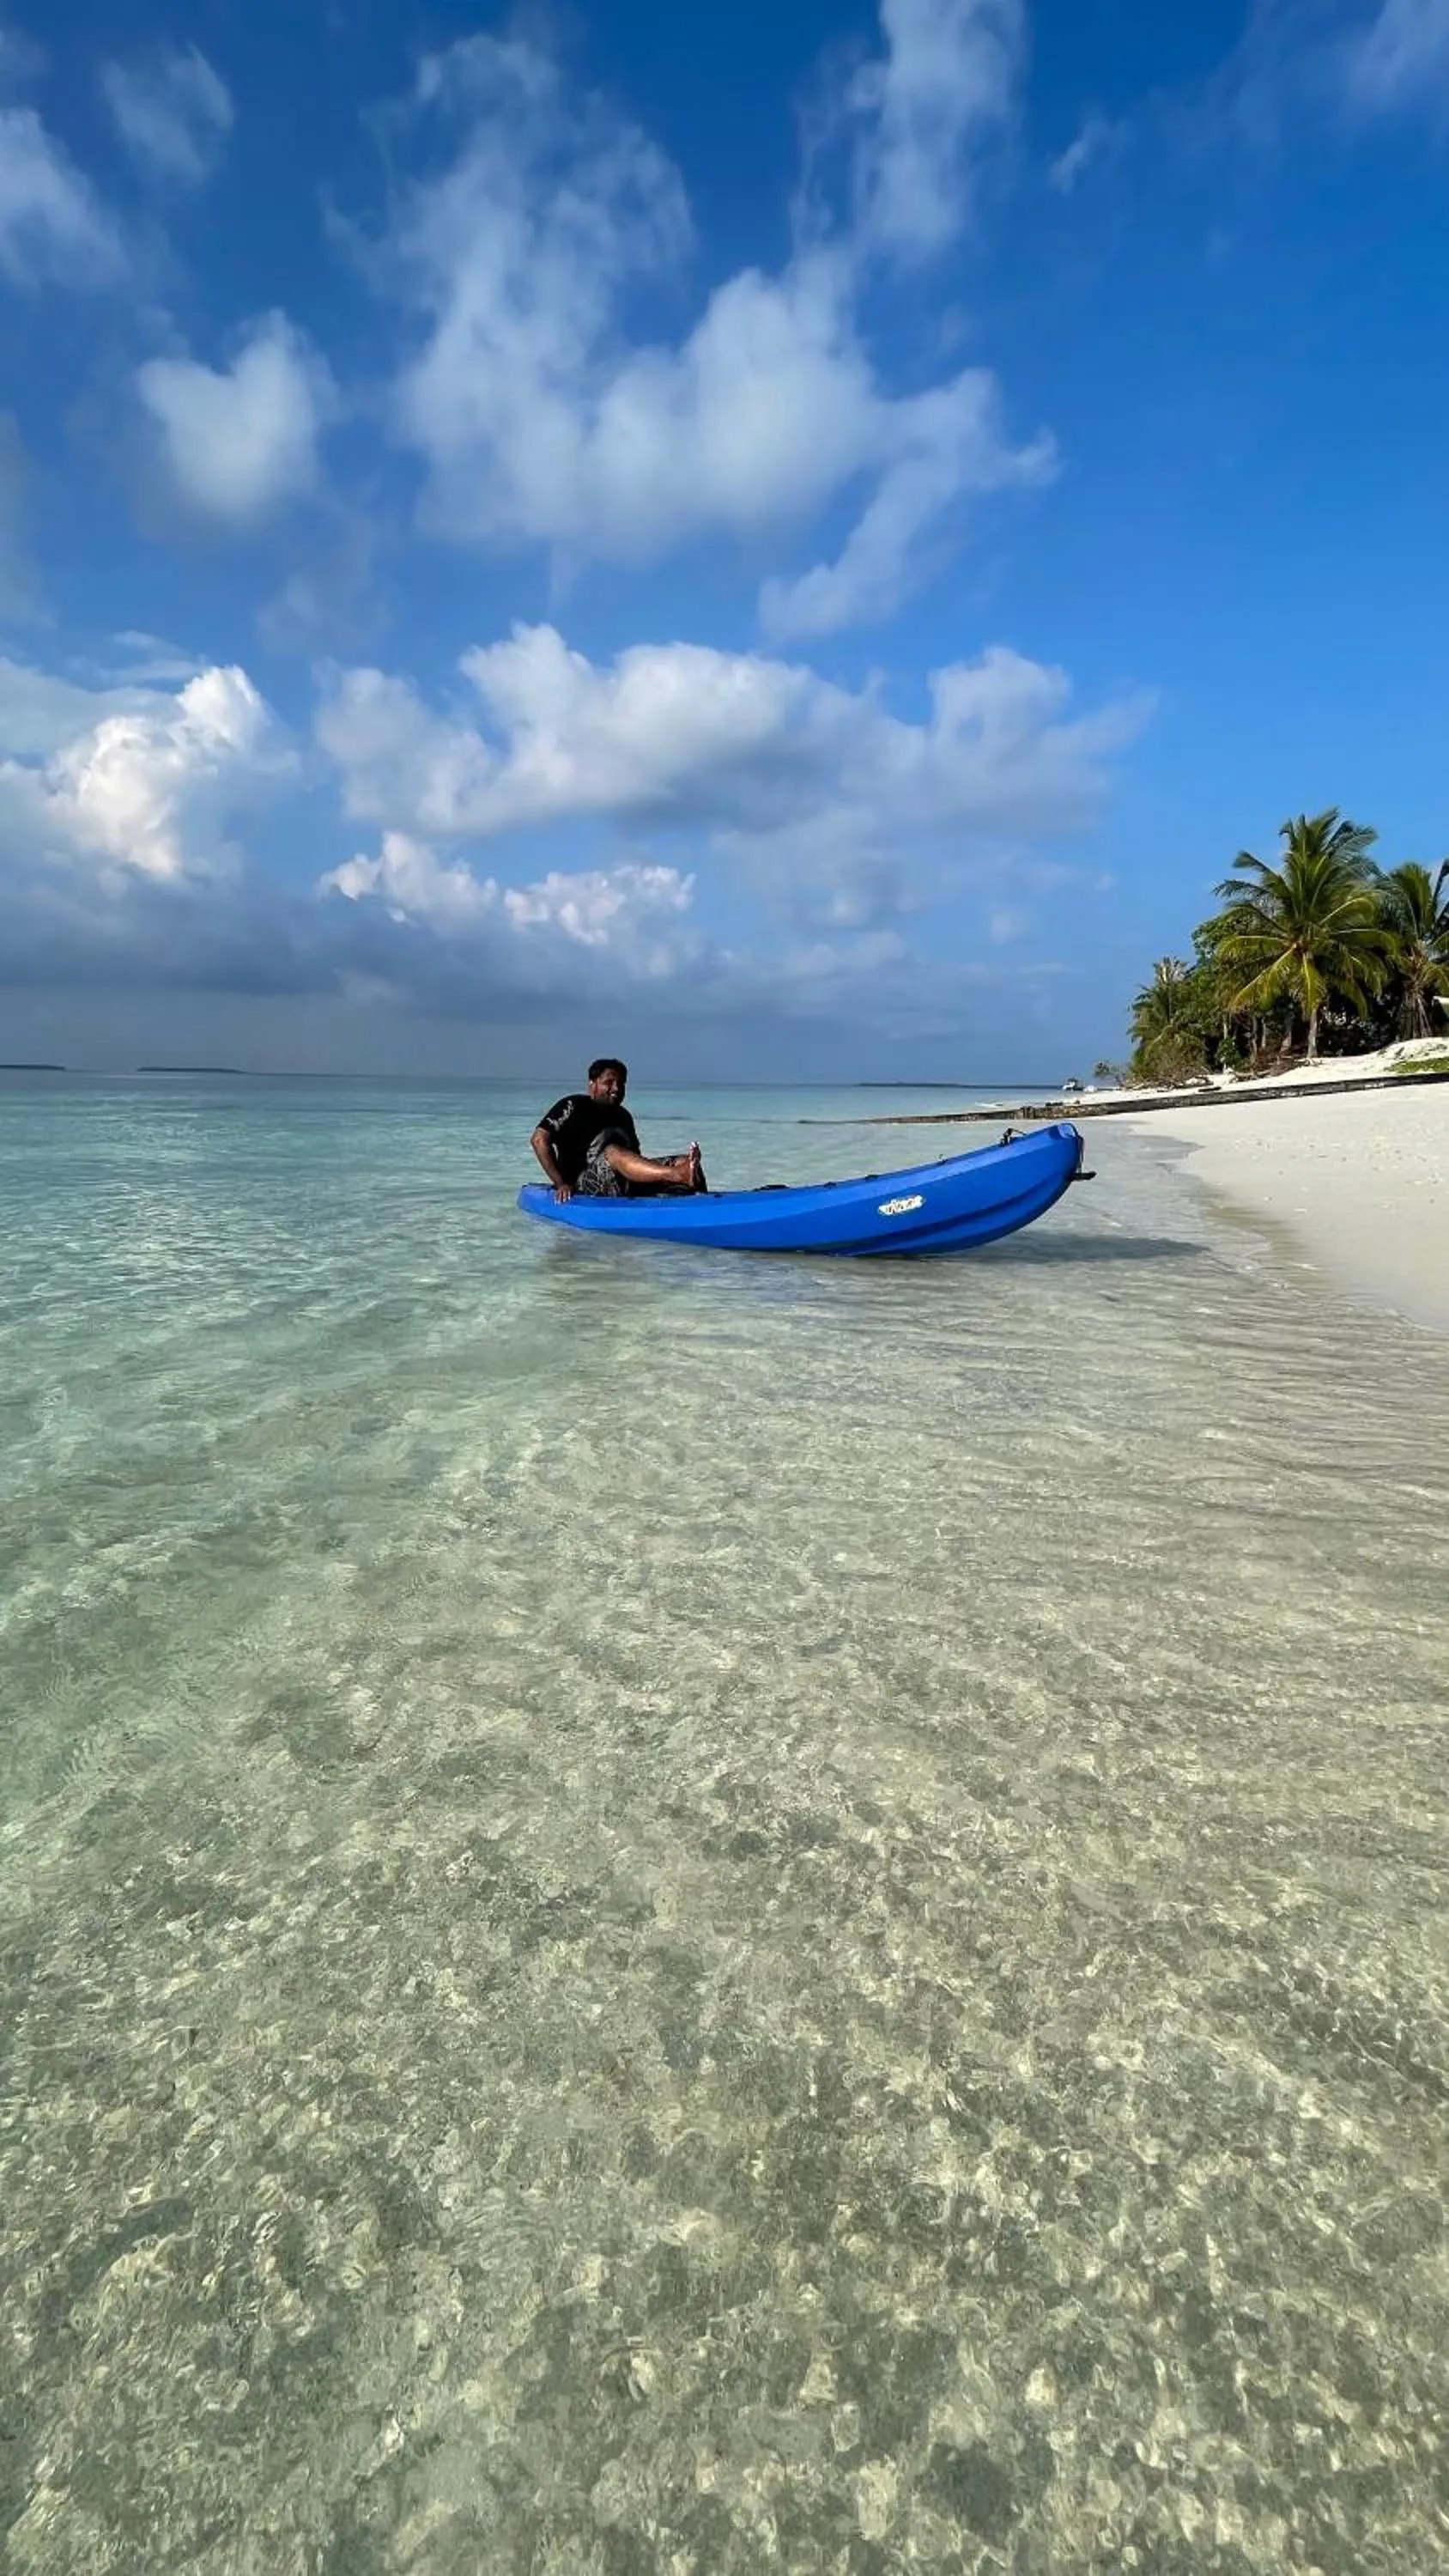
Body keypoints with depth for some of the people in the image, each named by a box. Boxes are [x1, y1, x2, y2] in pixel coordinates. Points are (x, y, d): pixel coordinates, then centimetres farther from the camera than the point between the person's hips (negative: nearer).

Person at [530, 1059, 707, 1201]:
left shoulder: (623, 1117, 21)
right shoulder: (574, 1106, 2)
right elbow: (539, 1140, -7)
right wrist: (560, 1183, -15)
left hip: (624, 1188, 7)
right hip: (580, 1183, -6)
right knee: (613, 1153, -37)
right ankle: (678, 1175, -60)